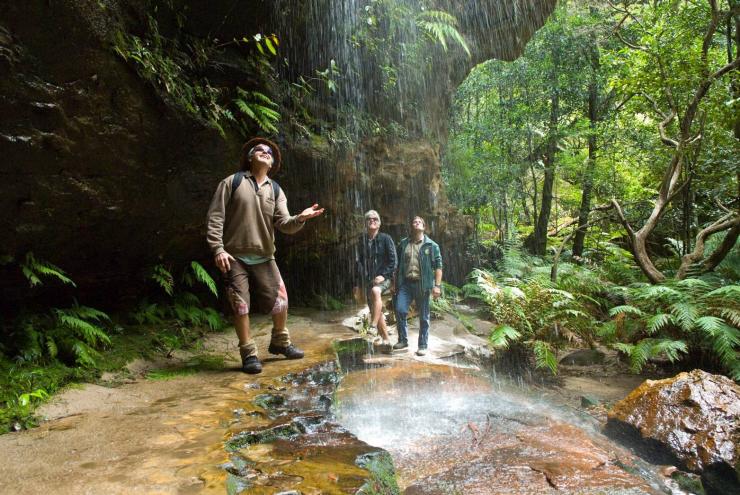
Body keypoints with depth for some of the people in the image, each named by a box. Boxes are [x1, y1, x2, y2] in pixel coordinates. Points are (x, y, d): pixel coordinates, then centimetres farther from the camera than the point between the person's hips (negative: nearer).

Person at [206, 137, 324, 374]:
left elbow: (284, 224, -3)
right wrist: (218, 249, -15)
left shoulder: (275, 190, 8)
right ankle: (249, 354, 13)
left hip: (264, 258, 3)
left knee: (280, 302, 4)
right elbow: (216, 217, -5)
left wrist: (300, 218, -24)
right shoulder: (232, 182, 0)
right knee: (241, 307, -2)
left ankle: (280, 343, 28)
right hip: (235, 257, -3)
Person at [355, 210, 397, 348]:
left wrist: (383, 275, -16)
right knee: (374, 311, 5)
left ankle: (373, 326, -35)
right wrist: (360, 283, 5)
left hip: (383, 278, -5)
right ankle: (385, 340, 16)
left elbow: (393, 260, -5)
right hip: (368, 280, 5)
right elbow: (359, 261, 12)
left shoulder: (385, 238, -1)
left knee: (375, 291, -37)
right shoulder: (362, 241, 10)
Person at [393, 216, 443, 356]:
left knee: (423, 317, 5)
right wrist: (395, 283, 10)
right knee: (400, 310, -10)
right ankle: (403, 340, 10)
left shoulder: (431, 245, 3)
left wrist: (437, 285, -9)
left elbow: (438, 266, -1)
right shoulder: (403, 244, 11)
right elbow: (397, 264, 14)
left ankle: (423, 345, 18)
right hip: (405, 283, 2)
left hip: (422, 284, -2)